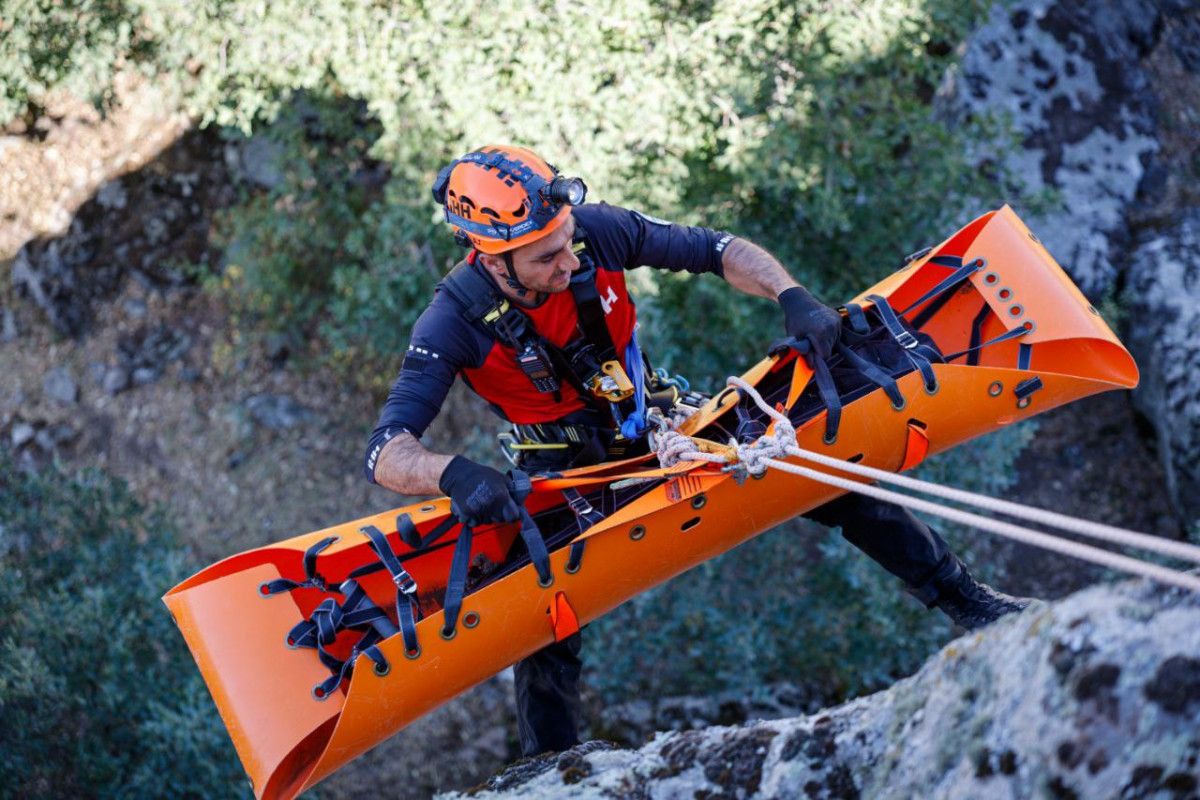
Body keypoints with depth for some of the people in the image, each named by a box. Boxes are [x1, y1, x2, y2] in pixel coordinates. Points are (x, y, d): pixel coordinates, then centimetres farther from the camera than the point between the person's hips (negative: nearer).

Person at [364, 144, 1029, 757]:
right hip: (563, 478, -2)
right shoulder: (454, 323, -27)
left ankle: (965, 600, 11)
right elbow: (385, 454, -31)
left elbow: (719, 251, -10)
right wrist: (453, 474, -52)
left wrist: (792, 297, -27)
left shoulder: (596, 232, -22)